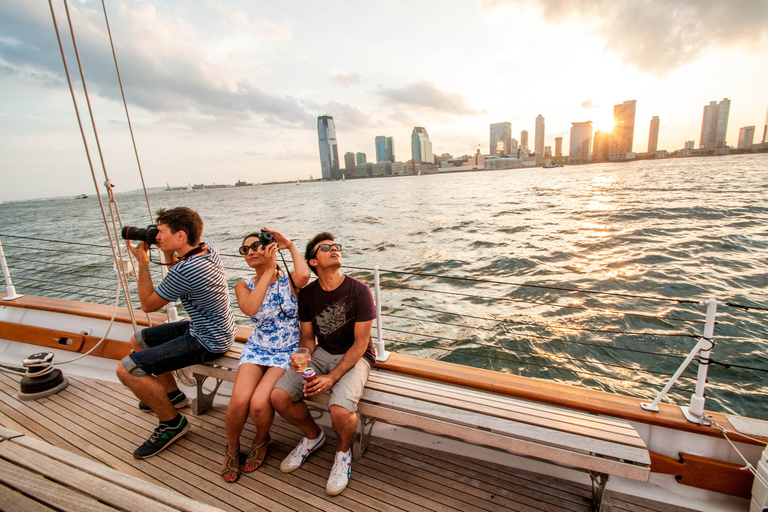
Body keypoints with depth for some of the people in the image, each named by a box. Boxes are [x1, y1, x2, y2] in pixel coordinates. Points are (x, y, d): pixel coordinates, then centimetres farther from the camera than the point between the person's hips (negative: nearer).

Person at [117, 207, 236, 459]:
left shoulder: (185, 270, -30)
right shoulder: (207, 249, -3)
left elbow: (148, 304, -12)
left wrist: (142, 261, -8)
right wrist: (167, 253, 2)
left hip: (207, 343, -10)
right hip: (215, 330, 10)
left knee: (127, 369, -10)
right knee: (138, 340, 24)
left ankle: (173, 423, 9)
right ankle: (173, 394, 40)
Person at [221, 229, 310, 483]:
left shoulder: (289, 280, -6)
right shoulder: (244, 286, 3)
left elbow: (304, 275, -33)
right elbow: (250, 308, -21)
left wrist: (291, 245, -17)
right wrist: (270, 269, -18)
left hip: (288, 353, -2)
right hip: (256, 350, 3)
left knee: (259, 404, -21)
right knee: (239, 400, -21)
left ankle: (261, 439, 17)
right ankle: (232, 448, 14)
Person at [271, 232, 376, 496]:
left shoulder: (358, 290, -16)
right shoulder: (307, 294, -2)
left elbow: (361, 343, -15)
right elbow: (307, 336, 7)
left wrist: (333, 377, -21)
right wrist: (303, 357, -16)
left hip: (355, 356, -4)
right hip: (322, 353, 5)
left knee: (340, 412, -29)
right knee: (279, 397, -14)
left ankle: (344, 450, 10)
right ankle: (313, 435, 18)